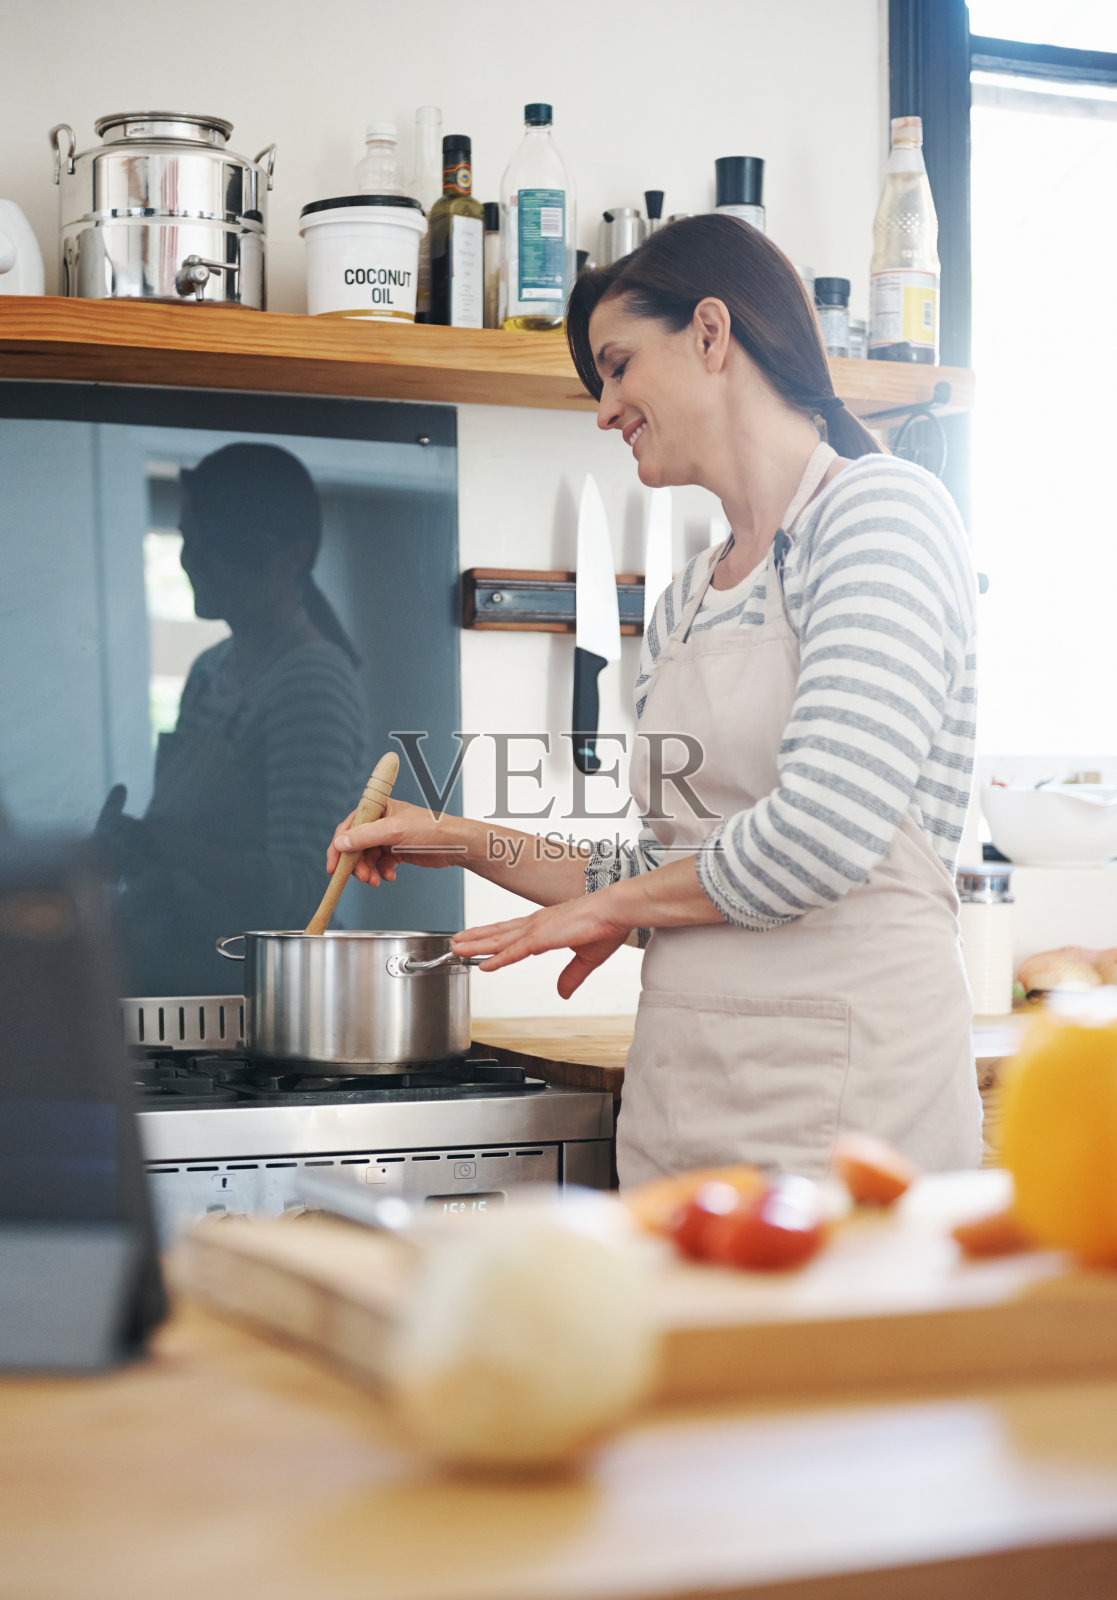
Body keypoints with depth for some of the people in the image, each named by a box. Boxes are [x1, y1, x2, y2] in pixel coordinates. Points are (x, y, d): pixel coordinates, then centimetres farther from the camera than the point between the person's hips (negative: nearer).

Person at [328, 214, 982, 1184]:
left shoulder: (883, 509, -7)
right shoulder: (683, 606, 16)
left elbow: (823, 834, -18)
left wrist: (615, 903, -3)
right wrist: (465, 843, 17)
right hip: (677, 1091, 7)